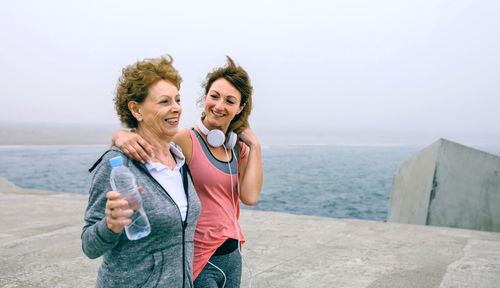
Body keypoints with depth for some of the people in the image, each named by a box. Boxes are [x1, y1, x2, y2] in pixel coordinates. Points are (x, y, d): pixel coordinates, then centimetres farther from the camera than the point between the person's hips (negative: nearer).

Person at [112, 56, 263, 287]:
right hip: (199, 261, -6)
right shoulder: (186, 141, -13)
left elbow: (250, 197, -8)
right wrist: (121, 136, -38)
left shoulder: (239, 149, 5)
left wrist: (255, 146, -6)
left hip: (232, 256, 6)